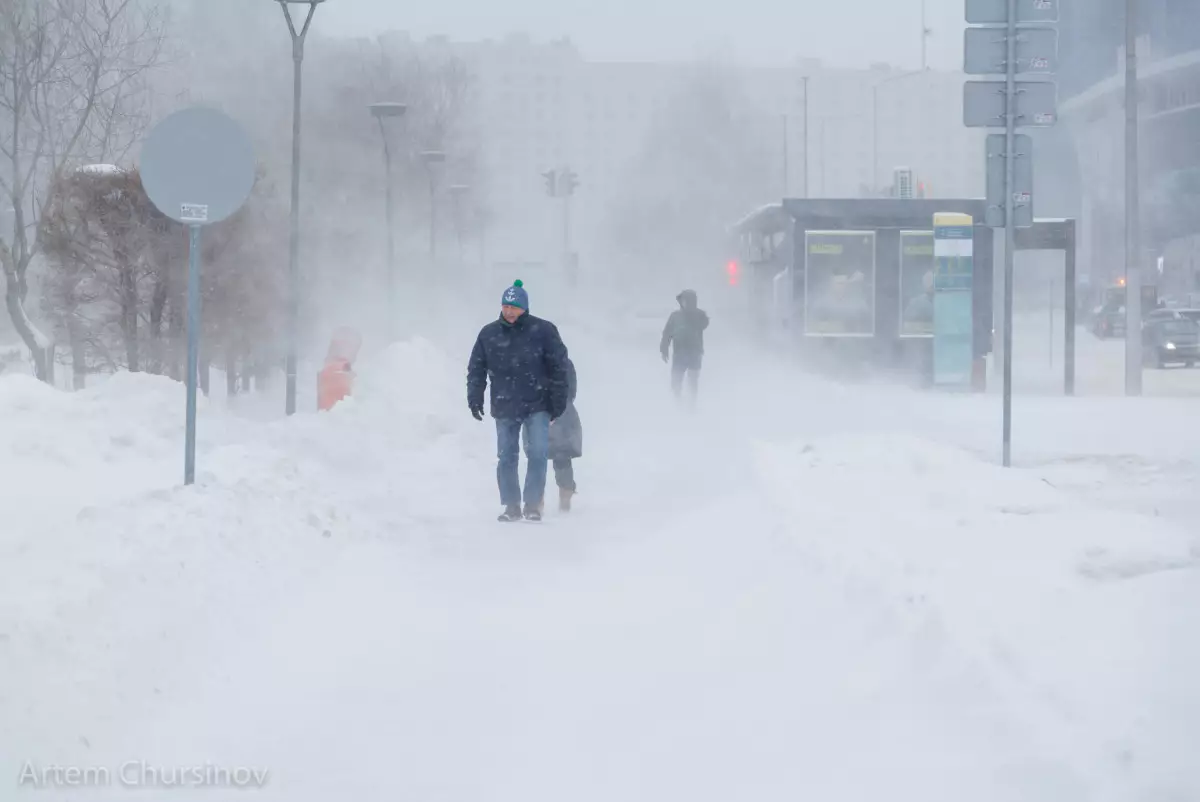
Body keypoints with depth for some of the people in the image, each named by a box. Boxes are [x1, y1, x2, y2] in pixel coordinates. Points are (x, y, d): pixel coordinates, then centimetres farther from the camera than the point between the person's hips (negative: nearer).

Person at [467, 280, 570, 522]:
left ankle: (533, 505, 1)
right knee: (506, 458, 4)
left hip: (537, 406, -3)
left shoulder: (543, 331, -5)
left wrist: (558, 400, -4)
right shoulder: (489, 334, 3)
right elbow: (476, 368, 10)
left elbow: (558, 367, -2)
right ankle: (511, 506, 12)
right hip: (504, 407, 3)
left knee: (537, 454, -8)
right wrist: (474, 398, 1)